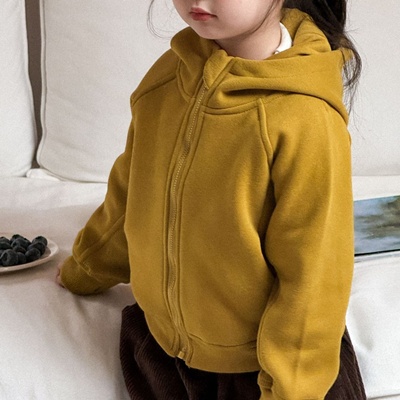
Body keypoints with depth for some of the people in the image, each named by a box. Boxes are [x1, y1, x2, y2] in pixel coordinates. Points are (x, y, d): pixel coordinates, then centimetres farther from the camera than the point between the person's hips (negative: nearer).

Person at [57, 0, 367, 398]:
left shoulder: (306, 119, -26)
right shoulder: (168, 74, -7)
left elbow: (312, 277, -20)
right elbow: (127, 193, 9)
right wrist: (83, 271, 22)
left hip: (255, 366, -5)